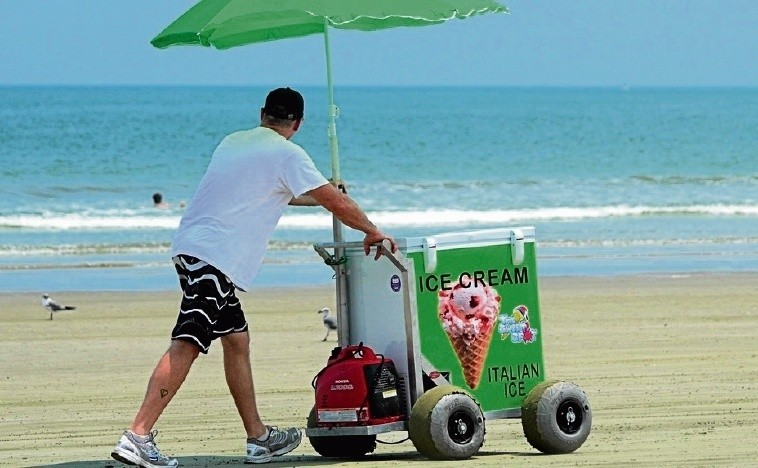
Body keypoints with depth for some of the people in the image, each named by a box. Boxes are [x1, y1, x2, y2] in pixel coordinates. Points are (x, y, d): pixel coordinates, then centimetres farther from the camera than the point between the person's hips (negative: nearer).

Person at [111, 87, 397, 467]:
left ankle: (258, 437, 19)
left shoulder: (234, 142, 22)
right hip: (214, 255, -9)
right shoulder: (286, 154, -2)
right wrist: (373, 233, 16)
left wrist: (311, 198, 51)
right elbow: (337, 202, 1)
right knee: (186, 345, -16)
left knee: (237, 339, 16)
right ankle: (137, 436, -25)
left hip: (189, 245, 9)